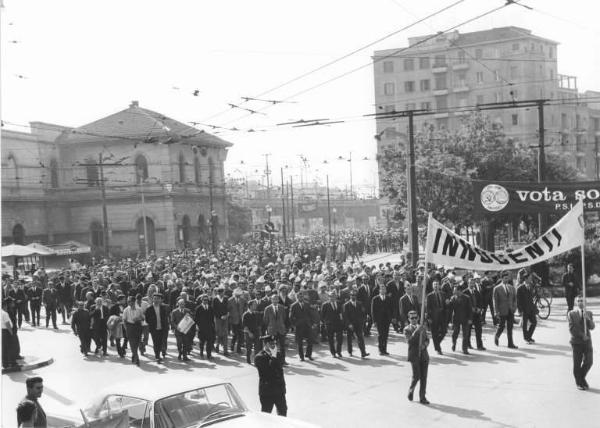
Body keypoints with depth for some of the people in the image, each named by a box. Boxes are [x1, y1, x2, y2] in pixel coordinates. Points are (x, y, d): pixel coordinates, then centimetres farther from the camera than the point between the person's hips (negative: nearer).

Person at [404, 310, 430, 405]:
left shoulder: (422, 328, 13)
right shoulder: (407, 329, -1)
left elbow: (427, 340, 15)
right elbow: (409, 341, -17)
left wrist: (425, 345, -7)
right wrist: (416, 331, -25)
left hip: (424, 355, 4)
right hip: (414, 356, -4)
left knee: (424, 377, 1)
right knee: (416, 376, -9)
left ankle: (422, 397, 8)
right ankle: (411, 390, 19)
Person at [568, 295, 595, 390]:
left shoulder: (589, 313, 10)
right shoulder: (571, 314, 1)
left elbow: (592, 327, -1)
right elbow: (572, 329, -5)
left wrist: (587, 318, -16)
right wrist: (582, 335, -11)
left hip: (587, 341, 3)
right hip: (576, 341, -2)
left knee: (589, 362, -5)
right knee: (577, 364, 0)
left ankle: (582, 378, 21)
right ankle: (579, 383, 16)